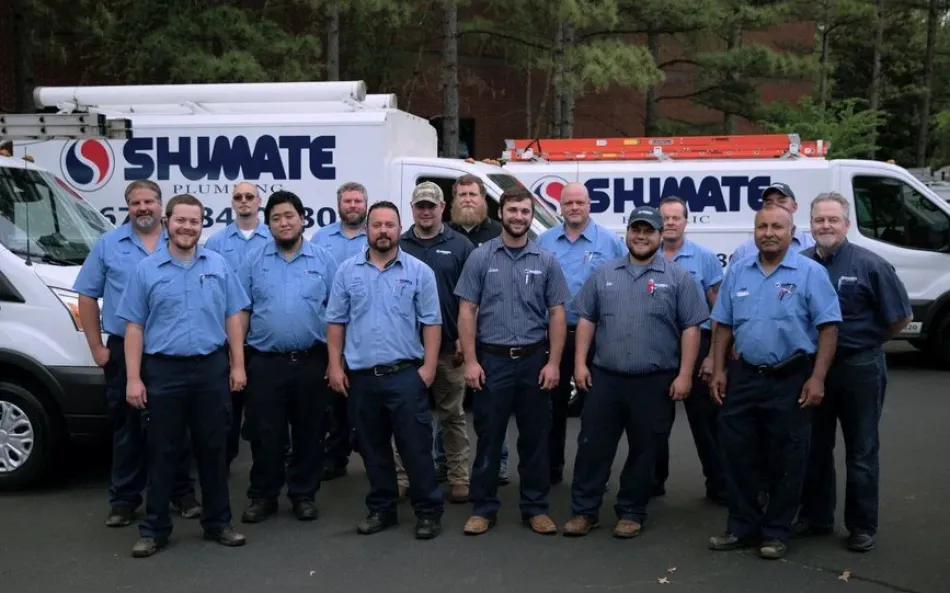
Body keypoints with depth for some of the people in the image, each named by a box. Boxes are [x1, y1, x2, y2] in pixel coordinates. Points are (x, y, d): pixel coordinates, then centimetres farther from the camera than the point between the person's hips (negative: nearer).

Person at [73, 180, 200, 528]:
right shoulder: (108, 245, 4)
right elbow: (88, 296, 5)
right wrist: (97, 347, 0)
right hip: (124, 350, 0)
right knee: (126, 426, 7)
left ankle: (183, 493, 19)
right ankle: (124, 498, 17)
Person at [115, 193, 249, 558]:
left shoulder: (218, 266, 7)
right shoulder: (146, 270, 2)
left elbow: (233, 318, 8)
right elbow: (134, 327, 1)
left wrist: (237, 365, 1)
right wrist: (133, 378, -5)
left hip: (212, 368, 1)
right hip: (164, 370, -1)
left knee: (213, 449, 9)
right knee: (163, 452, 6)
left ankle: (218, 523, 20)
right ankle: (154, 529, 15)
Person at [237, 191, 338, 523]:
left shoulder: (323, 260, 4)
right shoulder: (253, 261, 5)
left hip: (312, 361, 0)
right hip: (265, 362, 0)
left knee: (309, 432, 9)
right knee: (265, 433, 5)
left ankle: (304, 495, 22)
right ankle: (263, 496, 19)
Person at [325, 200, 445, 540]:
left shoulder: (419, 272, 1)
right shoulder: (347, 271, 6)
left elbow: (432, 323, 0)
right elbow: (336, 322, 8)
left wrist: (429, 366, -8)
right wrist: (335, 365, 1)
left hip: (405, 374, -2)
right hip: (361, 376, 3)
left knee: (415, 446, 0)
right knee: (372, 448, 12)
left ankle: (428, 511, 10)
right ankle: (381, 509, 24)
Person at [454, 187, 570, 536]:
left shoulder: (546, 261, 4)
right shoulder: (480, 257, 1)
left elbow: (557, 314, 4)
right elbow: (466, 311, -1)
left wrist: (553, 363, -5)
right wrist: (470, 361, -8)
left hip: (534, 360, 1)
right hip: (492, 359, -1)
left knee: (535, 437, 8)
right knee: (488, 437, 5)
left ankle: (535, 508, 20)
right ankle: (483, 508, 16)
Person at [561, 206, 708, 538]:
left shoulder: (677, 278, 1)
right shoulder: (604, 275, 9)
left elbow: (690, 329, -2)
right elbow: (586, 320, 10)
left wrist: (684, 375, -8)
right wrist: (580, 363, 2)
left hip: (655, 383, -2)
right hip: (604, 378, 2)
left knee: (644, 451, 7)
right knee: (593, 446, 4)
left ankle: (631, 514, 20)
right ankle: (584, 511, 14)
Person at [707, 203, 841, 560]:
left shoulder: (810, 273, -6)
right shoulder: (738, 272, 8)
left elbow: (827, 328, -9)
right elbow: (723, 325, 11)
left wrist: (817, 378, -15)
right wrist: (718, 370, 5)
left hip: (790, 380, -4)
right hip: (743, 377, 4)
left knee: (786, 460, 6)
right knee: (736, 453, 9)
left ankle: (776, 532, 20)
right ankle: (742, 527, 24)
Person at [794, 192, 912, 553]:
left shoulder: (870, 265, -10)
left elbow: (902, 317, -4)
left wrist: (869, 342, 3)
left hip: (859, 368, -4)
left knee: (861, 452, 7)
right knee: (814, 447, 14)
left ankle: (862, 527, 18)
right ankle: (815, 516, 28)